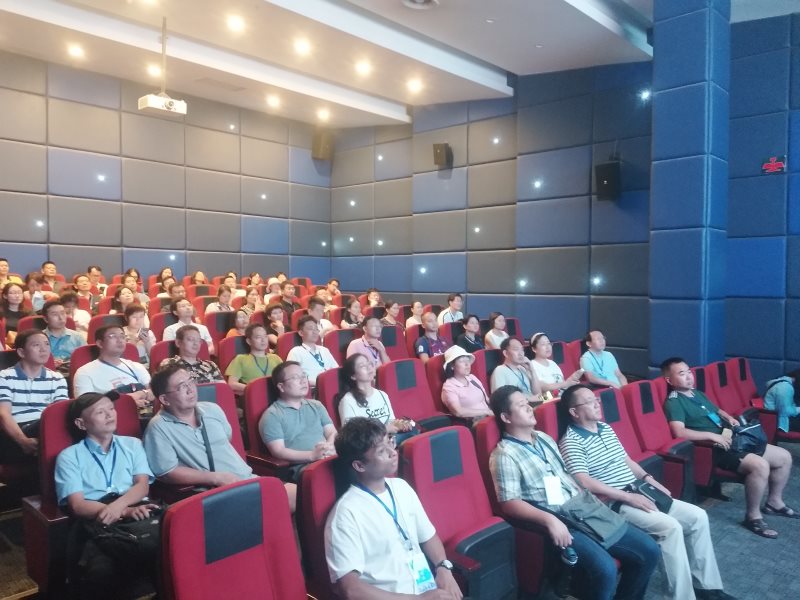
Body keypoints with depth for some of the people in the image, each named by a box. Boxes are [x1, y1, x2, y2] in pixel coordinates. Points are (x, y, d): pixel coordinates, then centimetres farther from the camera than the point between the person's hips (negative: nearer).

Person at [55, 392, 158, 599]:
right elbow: (77, 505, 1)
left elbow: (142, 486, 10)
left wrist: (118, 505, -13)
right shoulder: (69, 456, 13)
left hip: (137, 514, 2)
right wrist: (126, 512, -15)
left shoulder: (132, 444, 22)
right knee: (101, 571, -36)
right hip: (95, 525, -2)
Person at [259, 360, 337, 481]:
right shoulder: (272, 415, 4)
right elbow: (278, 451, -5)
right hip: (301, 467, -6)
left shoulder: (316, 405, 23)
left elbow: (333, 433, 16)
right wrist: (312, 455, -18)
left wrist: (329, 447, -9)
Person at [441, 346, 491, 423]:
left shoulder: (472, 378, 17)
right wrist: (486, 411, -15)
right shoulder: (449, 386, -4)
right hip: (473, 422, -7)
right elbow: (458, 412, -17)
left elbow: (487, 400, 16)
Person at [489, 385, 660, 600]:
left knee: (649, 550, 2)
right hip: (557, 522, -8)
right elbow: (509, 504, -16)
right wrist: (549, 519, -27)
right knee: (604, 569, -30)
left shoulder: (544, 438, 16)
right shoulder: (504, 455, -9)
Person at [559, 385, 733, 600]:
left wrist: (648, 478, 5)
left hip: (637, 492, 9)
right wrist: (627, 496, -23)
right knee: (670, 527, -26)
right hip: (613, 504, -9)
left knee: (697, 516, 1)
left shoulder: (606, 428, 13)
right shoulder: (571, 442, -15)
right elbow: (585, 483, -23)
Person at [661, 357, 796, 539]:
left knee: (784, 457, 10)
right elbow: (679, 432, -26)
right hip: (714, 448, -10)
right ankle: (753, 516, -12)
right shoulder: (674, 401, -13)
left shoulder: (697, 393, 17)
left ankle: (774, 502, 28)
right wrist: (713, 436, -27)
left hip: (730, 440, 10)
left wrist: (729, 418, 9)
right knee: (760, 465, -30)